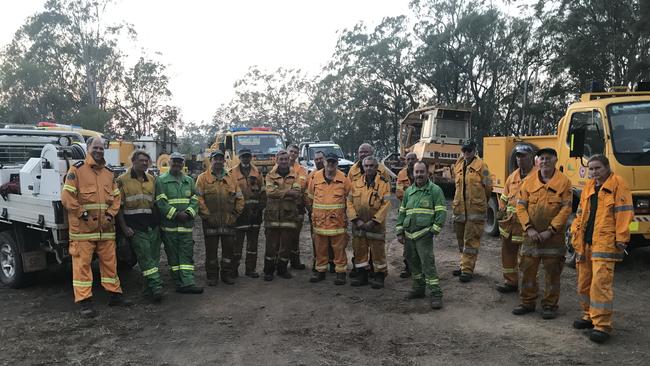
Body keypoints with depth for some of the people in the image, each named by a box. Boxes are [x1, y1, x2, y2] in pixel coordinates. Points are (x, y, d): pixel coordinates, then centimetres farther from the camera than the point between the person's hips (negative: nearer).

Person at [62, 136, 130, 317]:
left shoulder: (109, 173, 14)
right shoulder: (77, 169, -3)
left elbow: (116, 197, 16)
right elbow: (67, 197, -8)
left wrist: (111, 214, 2)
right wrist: (82, 213, -12)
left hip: (105, 227, 5)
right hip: (82, 227, -5)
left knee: (109, 261, 11)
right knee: (82, 263, -2)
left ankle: (115, 294, 21)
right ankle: (84, 301, 4)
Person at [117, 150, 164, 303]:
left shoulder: (151, 179, 14)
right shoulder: (123, 180, 0)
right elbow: (118, 205, -2)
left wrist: (159, 221, 13)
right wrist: (124, 227, -8)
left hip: (153, 225, 5)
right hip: (135, 226, -5)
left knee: (154, 257, 6)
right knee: (145, 258, -9)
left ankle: (149, 289, 15)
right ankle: (156, 286, -12)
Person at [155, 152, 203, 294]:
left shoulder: (189, 181, 15)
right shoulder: (161, 180, 1)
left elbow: (195, 200, 9)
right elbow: (161, 202, -8)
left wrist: (188, 213, -10)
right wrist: (176, 214, -16)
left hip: (186, 225, 4)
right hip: (169, 225, -3)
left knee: (187, 254, -2)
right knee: (173, 255, 3)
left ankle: (187, 283, -4)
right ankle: (179, 283, 10)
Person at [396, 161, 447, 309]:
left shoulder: (435, 190, -2)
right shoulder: (409, 191, 14)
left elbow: (441, 212, -5)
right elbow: (402, 212, 17)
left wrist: (434, 230, -12)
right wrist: (399, 232, 11)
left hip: (424, 234, -6)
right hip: (409, 234, 6)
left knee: (428, 263, -11)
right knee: (414, 263, 14)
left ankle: (436, 294, -7)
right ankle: (418, 288, 28)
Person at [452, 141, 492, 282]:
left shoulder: (481, 166, -7)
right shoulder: (458, 166, 12)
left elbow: (488, 187, -4)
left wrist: (480, 201, 7)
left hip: (475, 209, -7)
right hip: (460, 208, 7)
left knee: (471, 240, -5)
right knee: (461, 238, 15)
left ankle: (467, 269, -1)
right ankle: (464, 265, 29)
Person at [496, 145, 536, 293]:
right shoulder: (513, 176, 15)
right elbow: (504, 196, 24)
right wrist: (501, 210, 11)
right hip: (509, 220, 8)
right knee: (508, 251, 14)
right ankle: (510, 281, 27)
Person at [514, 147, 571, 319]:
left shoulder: (564, 182, -3)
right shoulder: (529, 181, 5)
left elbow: (566, 209, -7)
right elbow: (520, 207, 2)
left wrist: (550, 230, -13)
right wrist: (529, 228, -9)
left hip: (553, 236, -3)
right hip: (531, 234, 3)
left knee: (552, 272, 6)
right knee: (527, 269, 8)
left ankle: (550, 305, 19)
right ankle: (527, 303, 22)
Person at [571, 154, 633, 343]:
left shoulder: (617, 184, -4)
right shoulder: (589, 187, 17)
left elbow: (624, 213, -9)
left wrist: (621, 239, -14)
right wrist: (576, 233, 12)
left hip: (605, 243, -7)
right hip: (586, 242, 7)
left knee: (601, 283, -11)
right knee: (584, 281, 13)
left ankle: (602, 325, -6)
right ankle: (589, 315, 29)